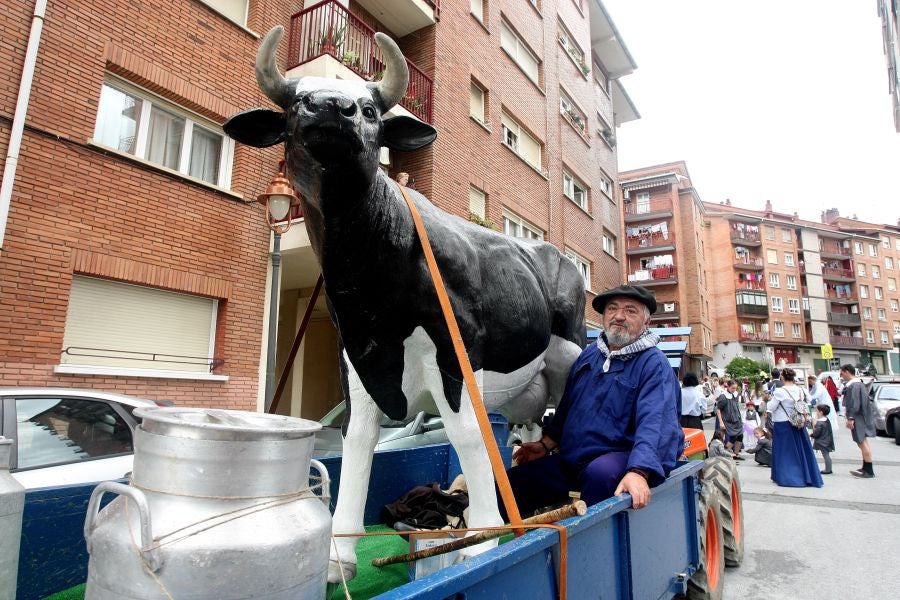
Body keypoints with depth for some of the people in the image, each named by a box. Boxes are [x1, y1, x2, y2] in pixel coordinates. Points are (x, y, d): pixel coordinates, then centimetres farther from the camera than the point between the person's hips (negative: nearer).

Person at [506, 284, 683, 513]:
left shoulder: (653, 363, -8)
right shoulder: (589, 354, 13)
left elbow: (654, 421, -24)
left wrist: (638, 472, -38)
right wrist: (545, 444, 15)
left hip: (622, 457, -6)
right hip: (570, 460, 6)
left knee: (599, 472, -39)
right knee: (511, 483, -3)